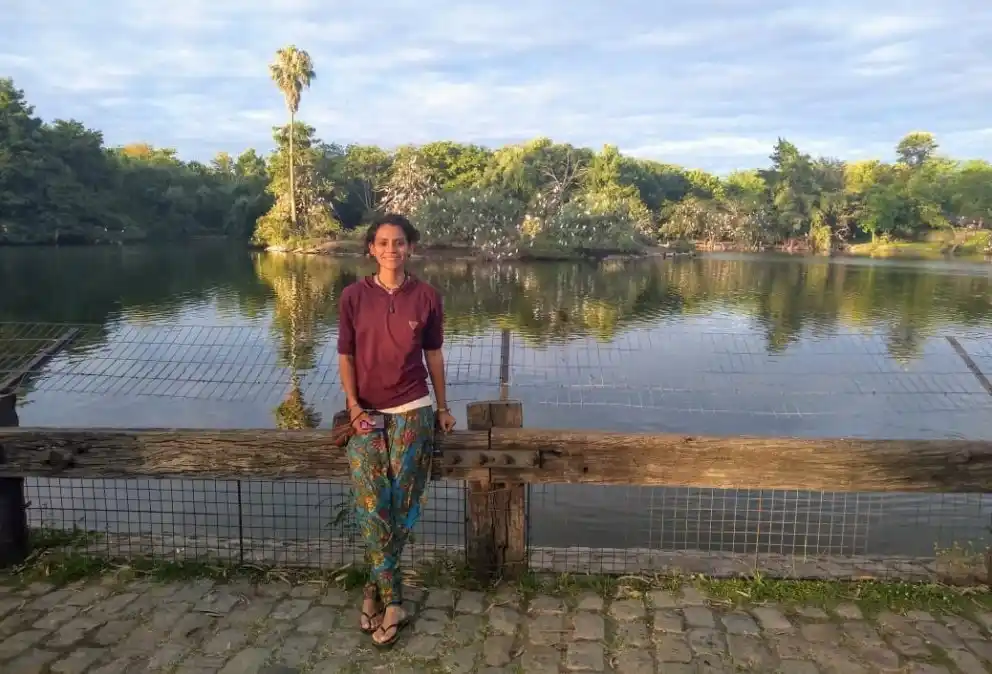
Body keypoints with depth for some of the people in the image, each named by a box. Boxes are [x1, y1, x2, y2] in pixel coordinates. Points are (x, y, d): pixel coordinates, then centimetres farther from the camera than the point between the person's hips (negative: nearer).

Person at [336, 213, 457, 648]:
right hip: (366, 413, 0)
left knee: (401, 507, 3)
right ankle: (392, 602, 7)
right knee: (372, 508, -5)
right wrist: (353, 406, -9)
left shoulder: (426, 297, -2)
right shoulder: (354, 296, -2)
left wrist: (442, 407, 11)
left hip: (412, 411, 0)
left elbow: (433, 355, 7)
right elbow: (345, 356, 2)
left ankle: (375, 589, 22)